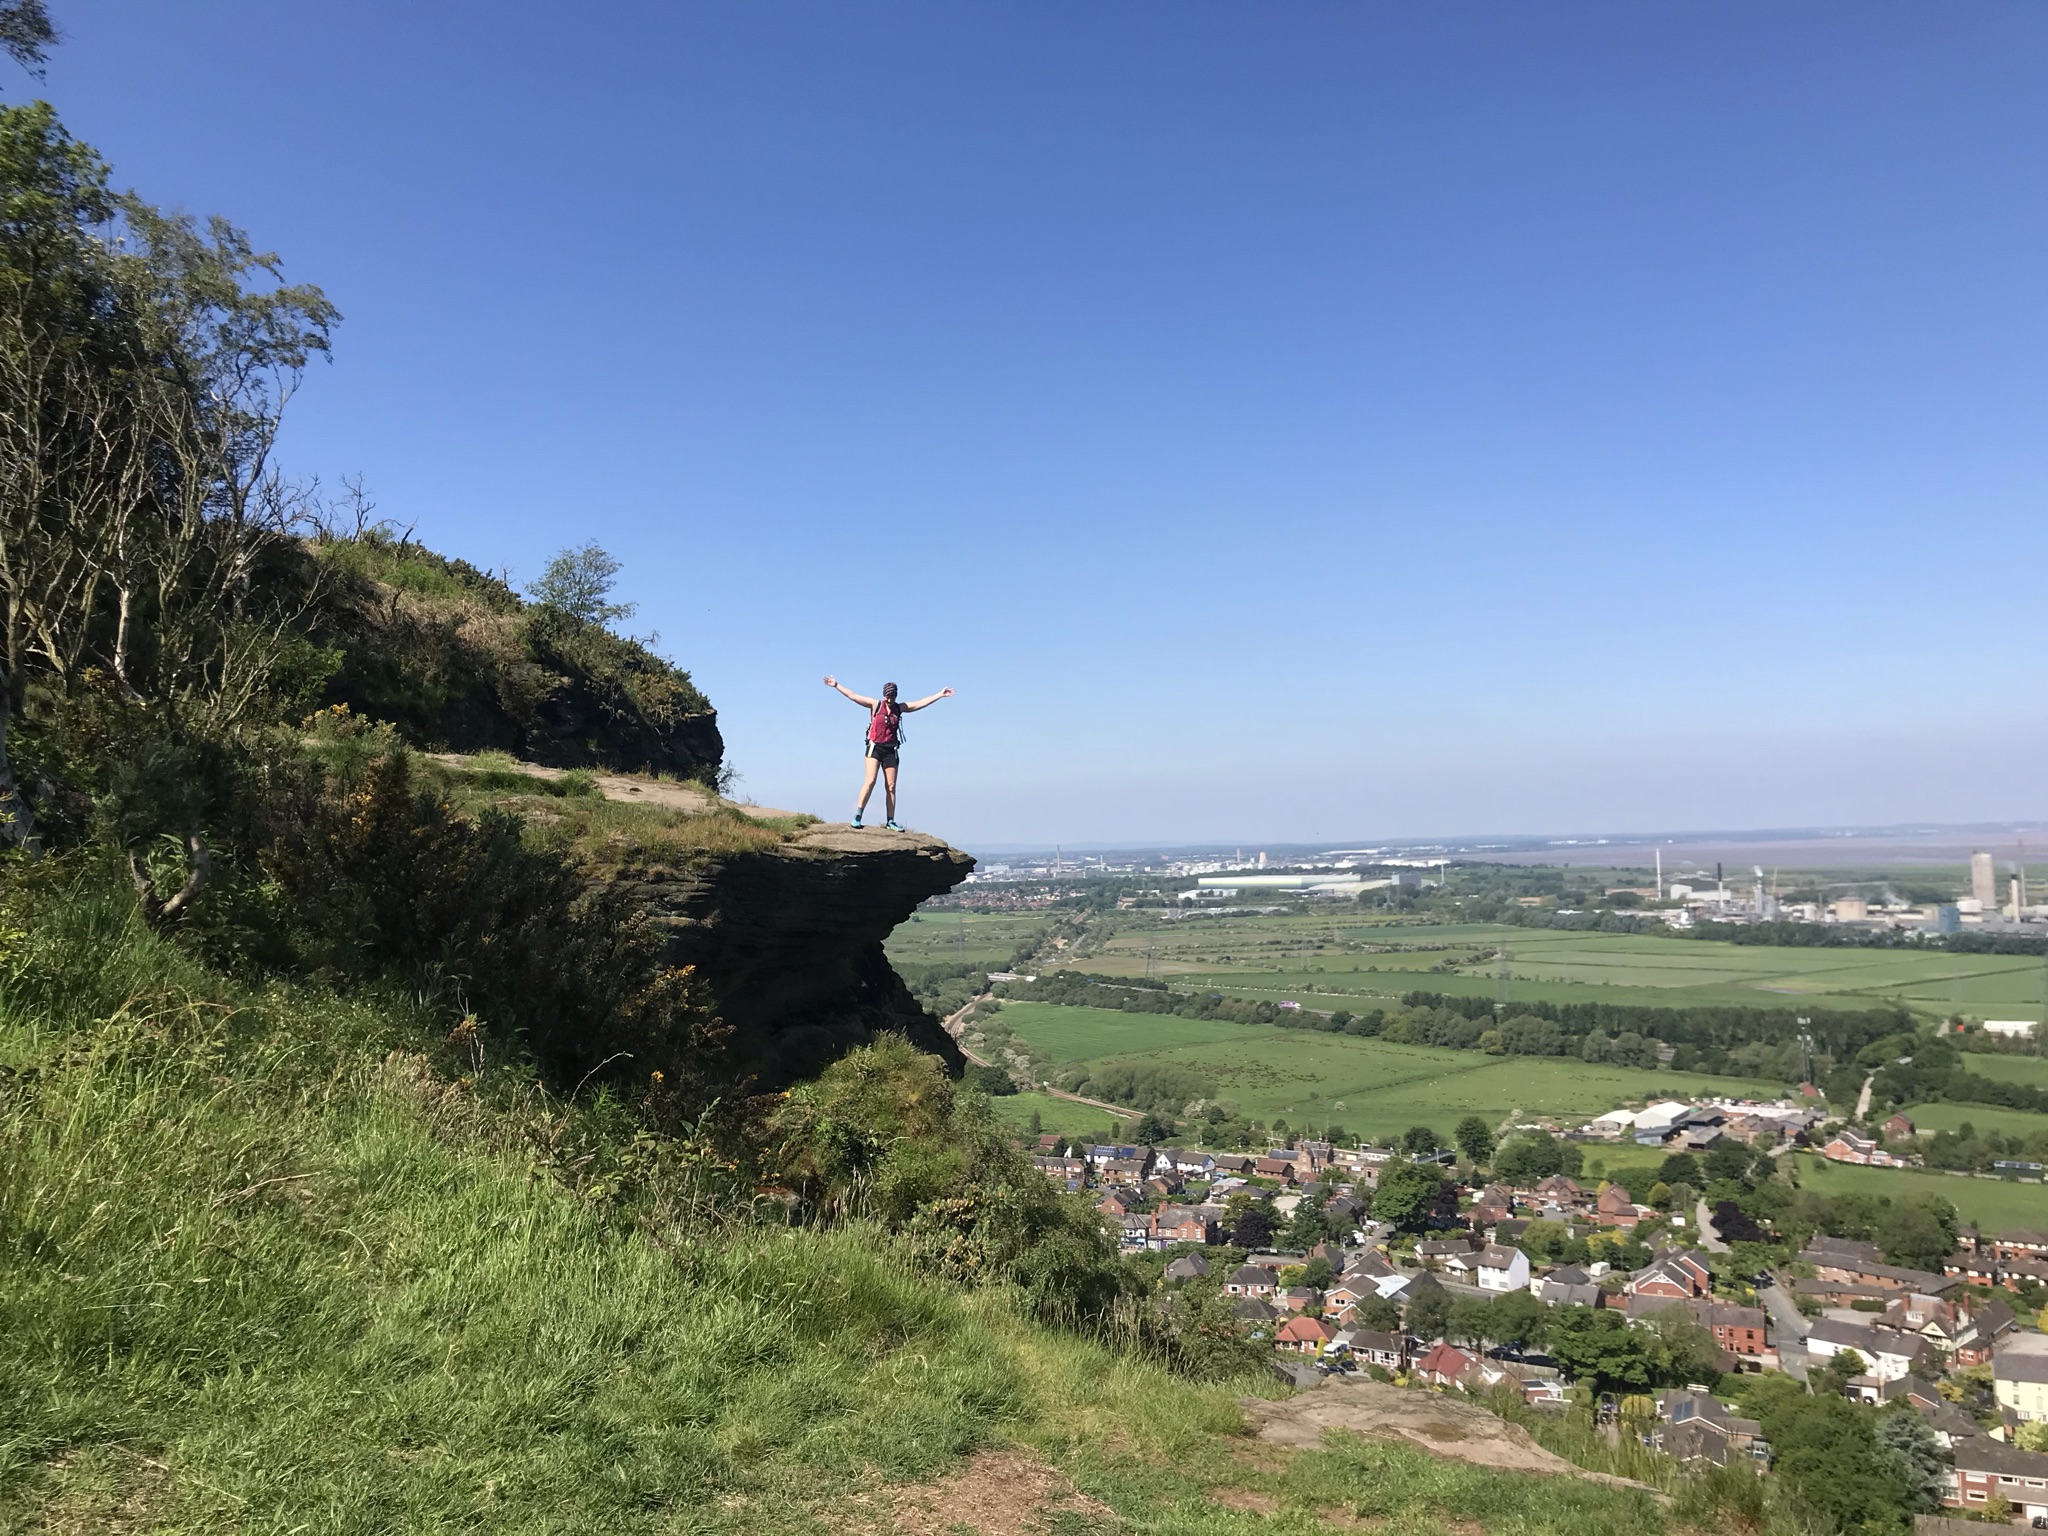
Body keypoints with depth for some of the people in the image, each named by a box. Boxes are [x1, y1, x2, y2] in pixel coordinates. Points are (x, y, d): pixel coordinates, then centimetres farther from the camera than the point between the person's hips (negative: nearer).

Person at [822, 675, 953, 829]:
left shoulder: (899, 708, 9)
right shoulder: (875, 705, 1)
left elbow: (922, 703, 10)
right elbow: (853, 696, -1)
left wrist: (940, 694, 8)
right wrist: (837, 686, -5)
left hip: (890, 750, 4)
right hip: (875, 747, -3)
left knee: (891, 787, 3)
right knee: (870, 781, -17)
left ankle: (891, 822, 7)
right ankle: (857, 816, -13)